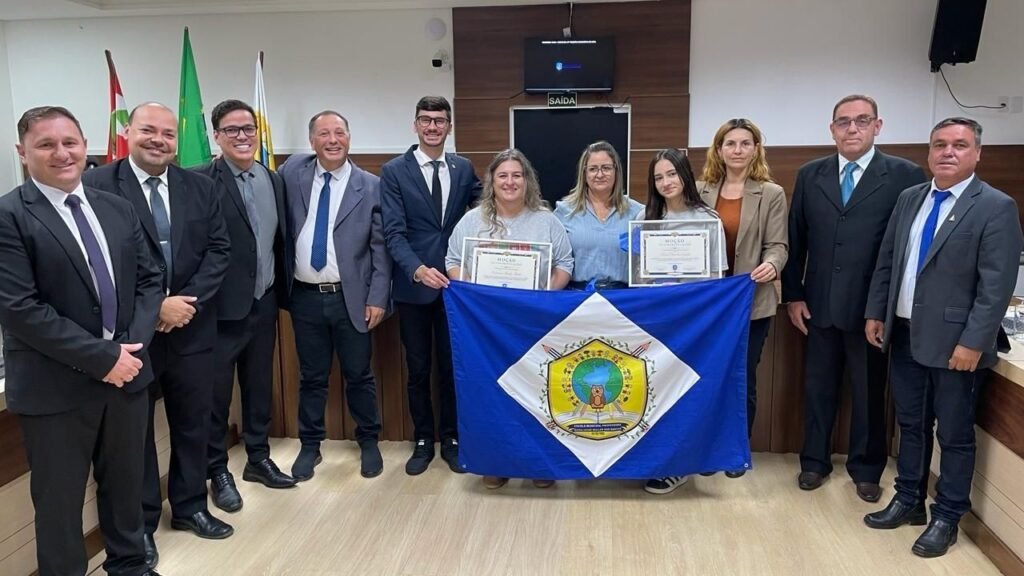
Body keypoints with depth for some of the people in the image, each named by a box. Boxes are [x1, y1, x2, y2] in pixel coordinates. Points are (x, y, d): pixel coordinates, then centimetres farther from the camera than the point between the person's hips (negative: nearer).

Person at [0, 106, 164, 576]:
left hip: (126, 372, 5)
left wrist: (132, 346, -8)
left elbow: (149, 279, 8)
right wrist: (102, 357, -19)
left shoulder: (118, 209, 7)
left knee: (126, 483, 20)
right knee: (59, 499, 12)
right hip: (56, 387, -5)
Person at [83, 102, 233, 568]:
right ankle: (140, 523, 27)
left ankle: (190, 506, 35)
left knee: (193, 424, 16)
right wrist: (152, 306, -17)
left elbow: (218, 248, 2)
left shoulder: (200, 187, 5)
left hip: (191, 327, 4)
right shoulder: (97, 186, -9)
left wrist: (189, 300, -11)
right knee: (134, 431, 11)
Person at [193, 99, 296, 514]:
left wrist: (282, 291, 11)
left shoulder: (273, 180, 8)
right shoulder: (200, 181, -11)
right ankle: (218, 472, 24)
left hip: (264, 304, 6)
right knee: (216, 393, 9)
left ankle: (258, 459, 33)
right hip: (220, 307, -6)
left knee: (260, 387, 17)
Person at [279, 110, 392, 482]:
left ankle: (368, 443, 26)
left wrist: (378, 298, -9)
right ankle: (310, 445, 28)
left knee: (359, 375, 9)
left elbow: (381, 248, -3)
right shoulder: (292, 172, 3)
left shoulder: (371, 186, -2)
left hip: (352, 298, -1)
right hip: (306, 296, 2)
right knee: (311, 377, 13)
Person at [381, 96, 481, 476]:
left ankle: (451, 439, 25)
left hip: (455, 282, 2)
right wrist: (418, 269, -27)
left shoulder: (464, 168, 6)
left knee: (453, 365, 10)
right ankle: (423, 441, 24)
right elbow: (393, 232, -11)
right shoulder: (394, 171, -3)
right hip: (413, 285, -2)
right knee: (418, 369, 9)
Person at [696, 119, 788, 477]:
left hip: (751, 302, -2)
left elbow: (778, 245, -4)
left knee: (742, 379, 8)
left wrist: (771, 265, -26)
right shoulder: (700, 190, 6)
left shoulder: (771, 194, 0)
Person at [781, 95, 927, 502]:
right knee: (818, 387, 13)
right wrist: (793, 294, 3)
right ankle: (815, 460, 30)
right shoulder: (810, 175, 5)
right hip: (820, 304, 3)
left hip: (873, 306, -2)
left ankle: (866, 469, 29)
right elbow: (796, 239, 6)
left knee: (869, 391, 11)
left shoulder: (905, 175, -5)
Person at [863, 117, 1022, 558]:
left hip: (953, 341, -5)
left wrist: (973, 342, -19)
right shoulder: (909, 199, 8)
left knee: (954, 434, 7)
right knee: (911, 425, 17)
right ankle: (908, 501, 32)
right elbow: (886, 261, 13)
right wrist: (875, 313, 9)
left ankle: (946, 517, 22)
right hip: (904, 334, 6)